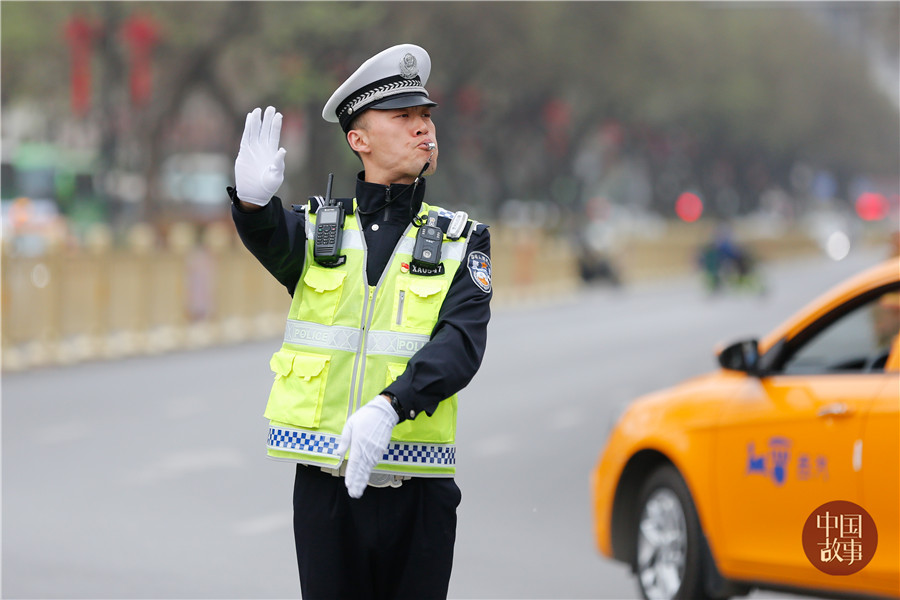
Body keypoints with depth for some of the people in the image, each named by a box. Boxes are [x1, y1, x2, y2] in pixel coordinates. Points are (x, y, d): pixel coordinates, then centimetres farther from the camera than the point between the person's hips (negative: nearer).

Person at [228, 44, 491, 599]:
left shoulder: (461, 241, 6)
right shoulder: (319, 229, 8)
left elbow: (462, 343, -10)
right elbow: (274, 240, -16)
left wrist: (388, 408, -28)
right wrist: (253, 200, -41)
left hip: (417, 490, 0)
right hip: (325, 483, 1)